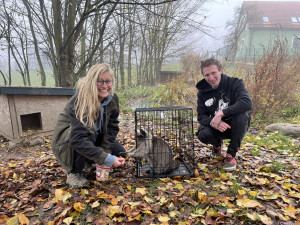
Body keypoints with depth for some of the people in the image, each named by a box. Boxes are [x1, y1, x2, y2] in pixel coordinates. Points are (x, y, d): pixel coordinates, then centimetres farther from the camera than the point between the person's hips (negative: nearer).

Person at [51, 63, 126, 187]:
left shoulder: (112, 99, -13)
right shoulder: (79, 101, -33)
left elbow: (112, 127, -8)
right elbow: (78, 139, -41)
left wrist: (106, 152, -20)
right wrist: (106, 159, -44)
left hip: (95, 137, 6)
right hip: (67, 139, -6)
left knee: (119, 153, -9)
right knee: (90, 133, -38)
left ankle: (89, 162, 16)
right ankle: (74, 173, -14)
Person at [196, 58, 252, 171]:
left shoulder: (235, 83, -15)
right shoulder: (203, 92, -4)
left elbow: (247, 103, -33)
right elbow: (201, 116, -8)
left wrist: (221, 113, -40)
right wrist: (212, 122, -32)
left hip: (236, 126, -2)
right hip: (217, 128, 2)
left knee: (242, 114, -34)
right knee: (202, 134, -28)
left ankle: (231, 154, -17)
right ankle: (217, 144, 12)